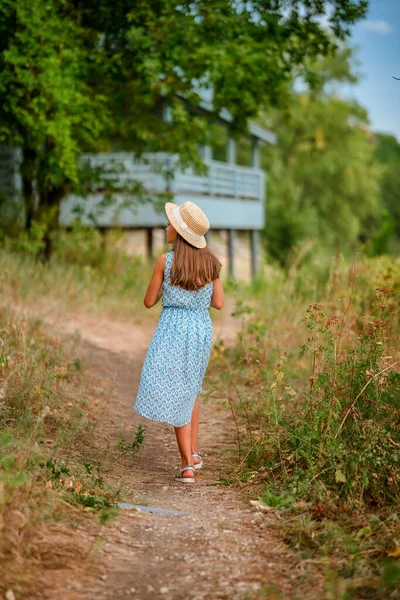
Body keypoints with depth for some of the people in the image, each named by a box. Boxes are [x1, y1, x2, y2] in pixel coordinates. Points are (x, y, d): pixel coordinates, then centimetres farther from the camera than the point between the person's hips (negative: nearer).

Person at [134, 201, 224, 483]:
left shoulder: (165, 261, -10)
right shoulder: (211, 261, 1)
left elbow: (149, 301, -4)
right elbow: (219, 303, 5)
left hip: (173, 329, -5)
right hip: (202, 329, 5)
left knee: (175, 395, 2)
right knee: (190, 388, 24)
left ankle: (188, 465, -1)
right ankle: (194, 452, 23)